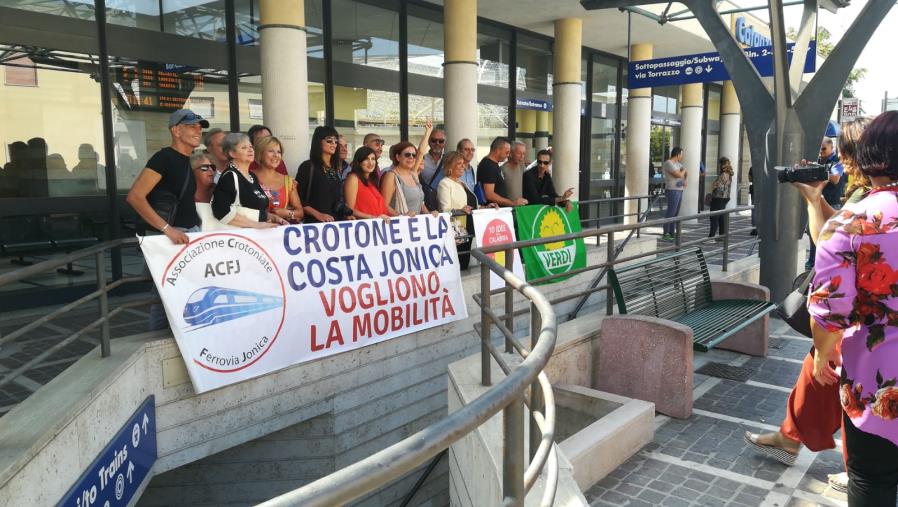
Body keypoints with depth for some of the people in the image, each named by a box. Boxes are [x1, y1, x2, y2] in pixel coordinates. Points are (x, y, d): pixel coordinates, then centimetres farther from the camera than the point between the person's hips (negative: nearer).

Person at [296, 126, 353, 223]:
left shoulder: (336, 169, 15)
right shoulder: (308, 167, -3)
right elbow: (299, 200, -9)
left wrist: (347, 214, 6)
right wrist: (318, 215, -18)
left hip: (337, 221, 5)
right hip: (316, 222, -5)